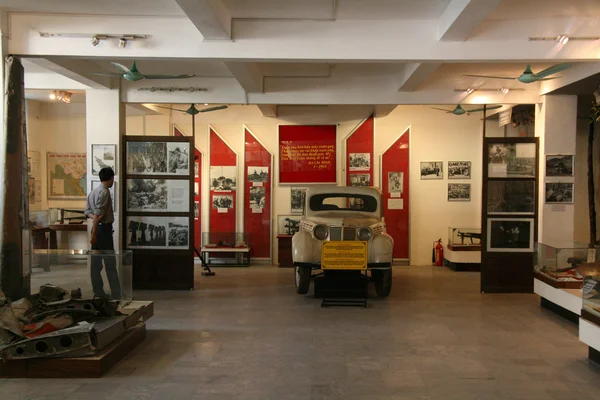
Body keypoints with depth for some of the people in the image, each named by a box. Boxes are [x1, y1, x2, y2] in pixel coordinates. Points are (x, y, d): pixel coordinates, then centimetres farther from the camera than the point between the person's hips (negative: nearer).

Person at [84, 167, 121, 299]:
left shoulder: (94, 191, 16)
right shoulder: (104, 191, -14)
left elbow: (87, 211, 11)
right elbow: (98, 213, -22)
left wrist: (95, 218, -7)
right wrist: (94, 233, -24)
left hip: (97, 229, 10)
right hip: (103, 229, -9)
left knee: (96, 262, 9)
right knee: (110, 263, -7)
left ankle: (98, 292, 14)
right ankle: (116, 295, -5)